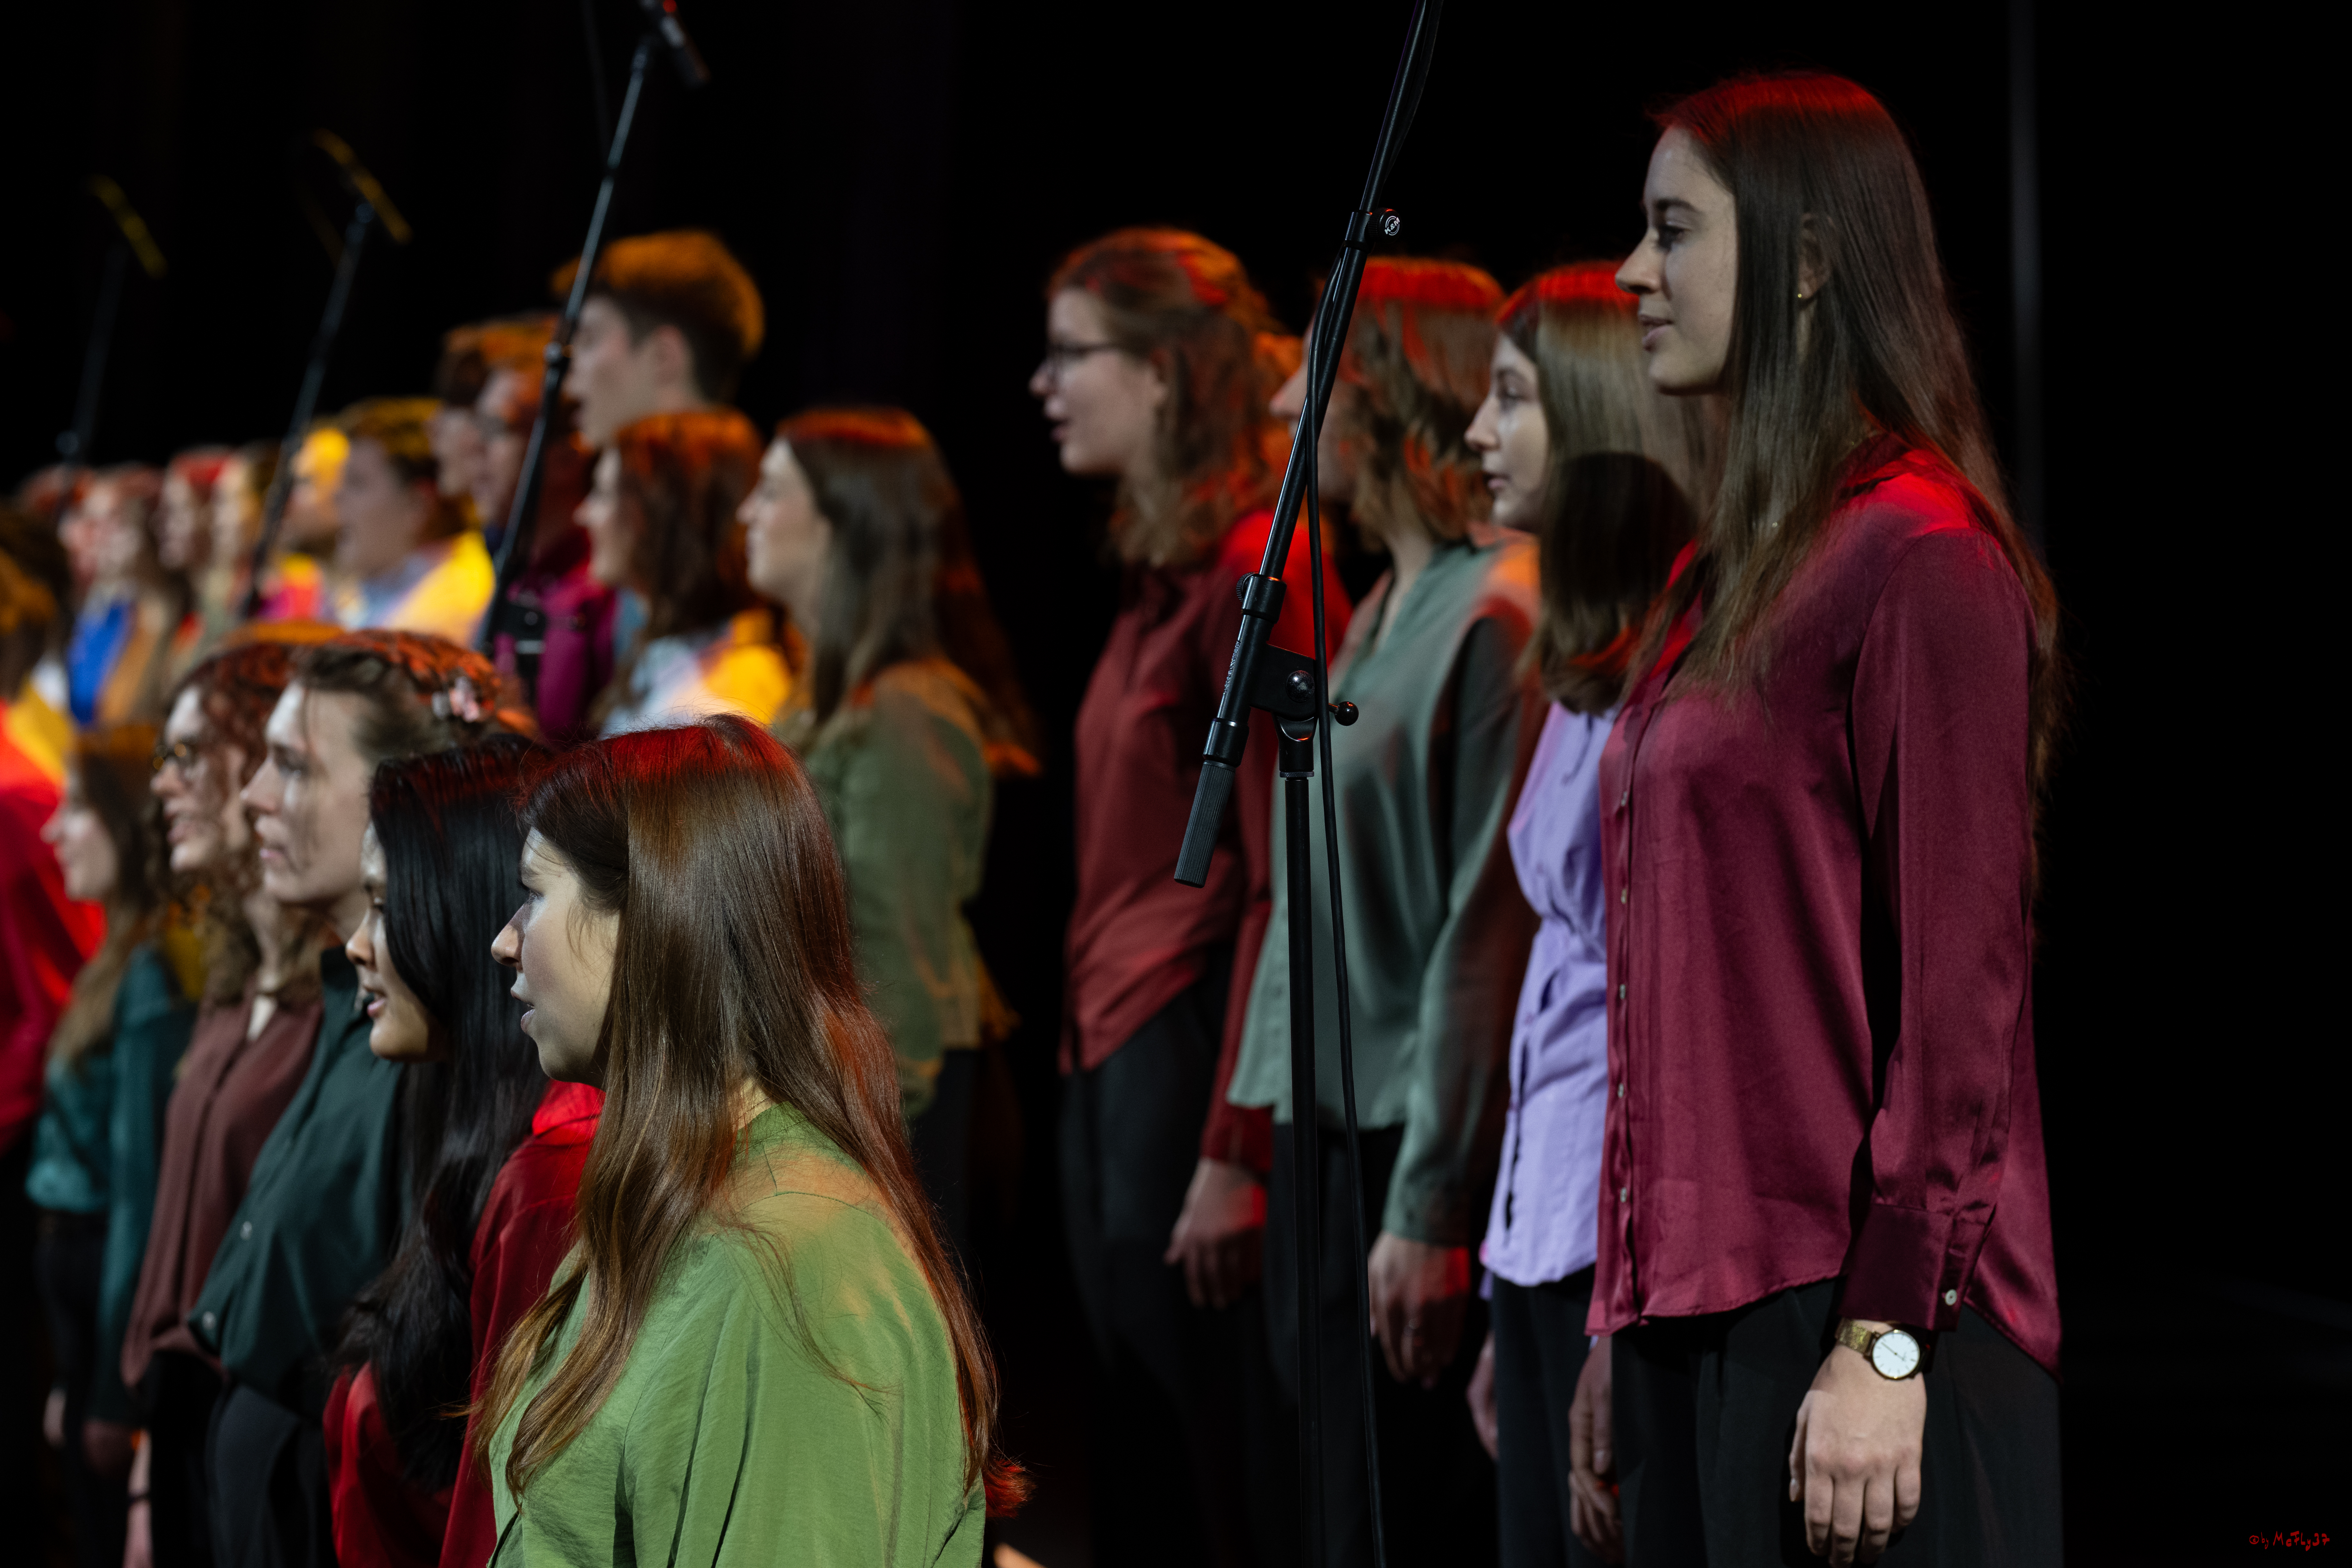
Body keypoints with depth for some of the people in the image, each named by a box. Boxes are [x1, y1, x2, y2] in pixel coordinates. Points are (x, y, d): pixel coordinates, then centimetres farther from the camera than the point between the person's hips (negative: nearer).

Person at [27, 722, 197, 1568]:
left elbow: (141, 1188, -18)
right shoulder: (126, 966, 12)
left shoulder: (155, 980, -17)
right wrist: (73, 1377, 15)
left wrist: (112, 1391, -15)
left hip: (117, 1291, -9)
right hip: (80, 1273, 9)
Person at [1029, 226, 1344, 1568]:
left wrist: (1236, 1152, -21)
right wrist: (1090, 1050, 12)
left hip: (1195, 1051, -10)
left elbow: (1285, 881, -18)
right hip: (1110, 1057, 10)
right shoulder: (1164, 573, 15)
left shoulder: (1259, 568, -14)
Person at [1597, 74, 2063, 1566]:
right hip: (1696, 1300, 8)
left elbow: (1959, 983, -15)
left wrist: (1886, 1340, -18)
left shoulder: (1919, 556, -10)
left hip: (1847, 1303, -8)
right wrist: (1627, 1310, 15)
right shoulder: (1724, 577, 16)